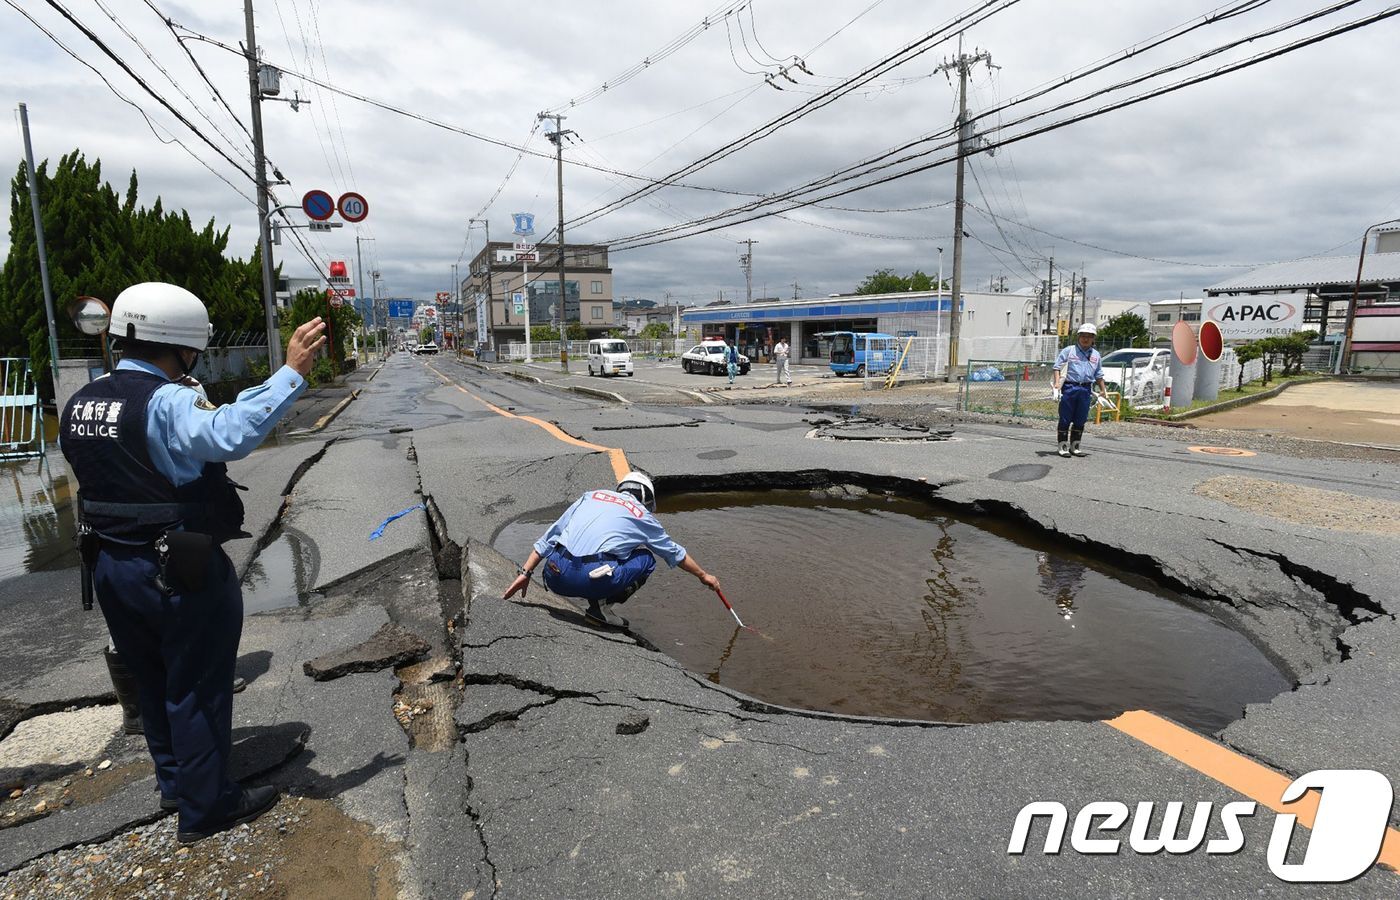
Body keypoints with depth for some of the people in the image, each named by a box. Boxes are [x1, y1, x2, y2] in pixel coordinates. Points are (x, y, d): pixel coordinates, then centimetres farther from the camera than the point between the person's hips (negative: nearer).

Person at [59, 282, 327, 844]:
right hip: (182, 572, -8)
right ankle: (205, 808, 20)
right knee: (197, 687, 7)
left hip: (110, 567, 9)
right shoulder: (166, 402, -23)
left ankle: (174, 782, 40)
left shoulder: (80, 405, 6)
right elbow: (232, 433, -43)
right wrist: (291, 373, -42)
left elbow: (100, 477, 16)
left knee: (152, 681, 23)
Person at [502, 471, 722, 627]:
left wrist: (525, 573, 24)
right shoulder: (642, 516, 19)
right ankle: (601, 605, 3)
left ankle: (597, 599, 12)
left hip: (555, 577, 4)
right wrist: (704, 575, 49)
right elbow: (675, 553, 33)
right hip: (592, 580, -4)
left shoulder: (592, 495, 25)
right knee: (646, 558, 19)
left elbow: (549, 537, 21)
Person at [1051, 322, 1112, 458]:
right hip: (1069, 387, -4)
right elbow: (1057, 367, -2)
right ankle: (1063, 447, 3)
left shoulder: (1095, 355, 17)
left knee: (1080, 420, 8)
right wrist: (1057, 383, -14)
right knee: (1065, 419, -2)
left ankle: (1074, 446, 17)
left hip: (1086, 390, 4)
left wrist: (1103, 390, 22)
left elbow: (1099, 375, 23)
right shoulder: (1069, 351, 3)